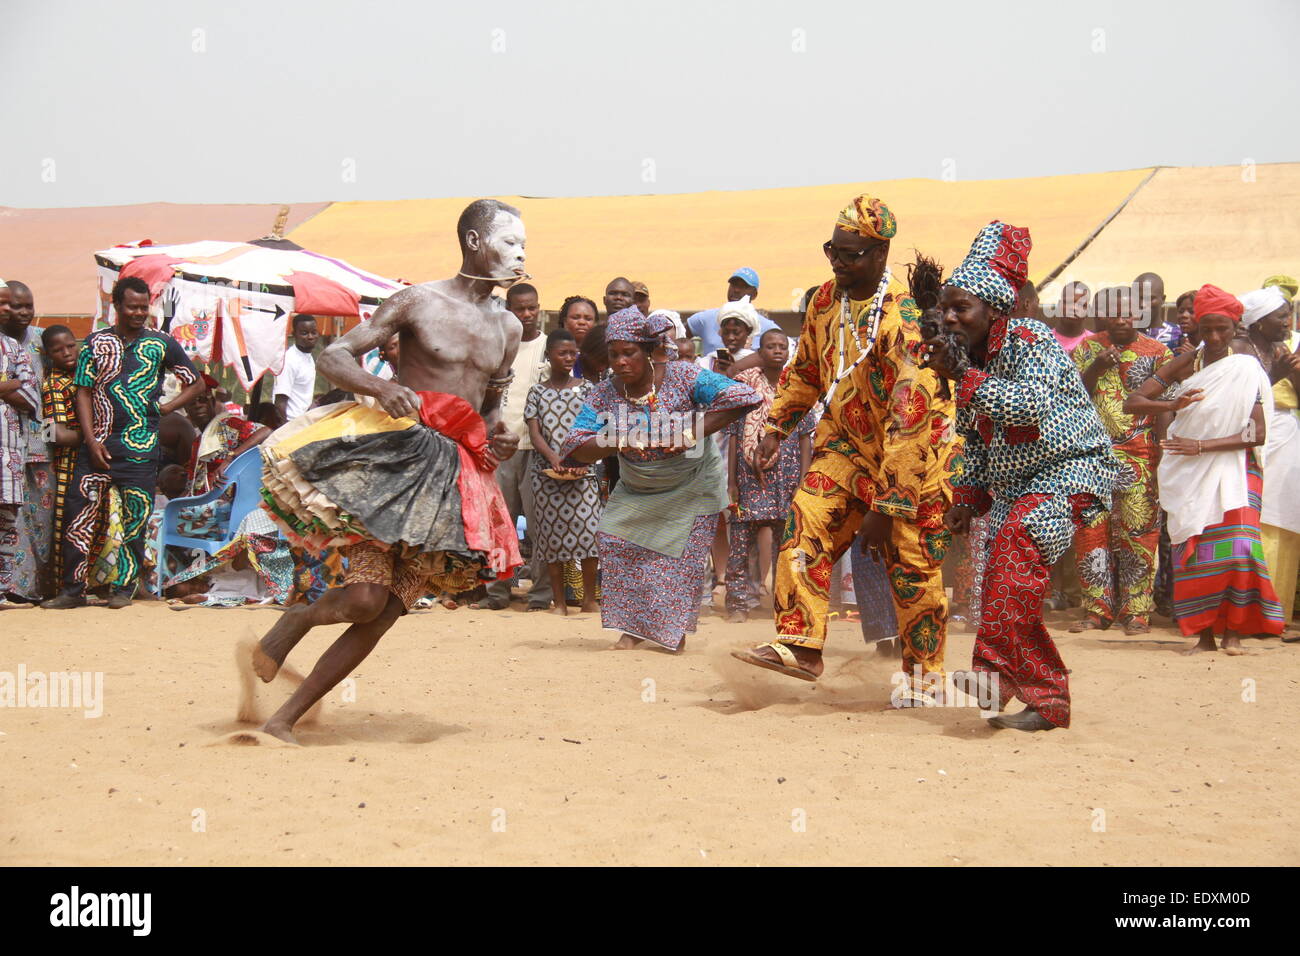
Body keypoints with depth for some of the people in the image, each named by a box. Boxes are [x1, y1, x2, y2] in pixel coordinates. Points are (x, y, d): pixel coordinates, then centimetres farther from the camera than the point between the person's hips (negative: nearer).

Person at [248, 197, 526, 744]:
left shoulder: (508, 329, 15)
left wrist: (498, 440, 6)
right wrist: (381, 387, -23)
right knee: (365, 598, -22)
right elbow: (333, 357, -3)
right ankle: (295, 618, 13)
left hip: (455, 479, 6)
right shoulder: (419, 302, -2)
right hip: (396, 460, -6)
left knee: (383, 615, 0)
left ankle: (286, 719, 10)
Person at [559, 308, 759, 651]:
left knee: (680, 553, -9)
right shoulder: (603, 394, -11)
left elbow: (738, 397, -30)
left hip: (691, 484, -3)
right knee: (613, 538, -11)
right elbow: (575, 448, -17)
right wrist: (615, 443, -37)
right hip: (636, 490, 4)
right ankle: (632, 626, 1)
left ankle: (675, 631, 8)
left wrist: (693, 433, -37)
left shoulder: (683, 377, -21)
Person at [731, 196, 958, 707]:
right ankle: (800, 646, -10)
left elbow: (911, 421, -30)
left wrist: (887, 508, -30)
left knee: (911, 566, 0)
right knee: (807, 521, -12)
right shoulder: (826, 300, -2)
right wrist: (776, 428, 9)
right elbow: (805, 371, 17)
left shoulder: (904, 321, -27)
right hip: (848, 443, 6)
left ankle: (924, 672, 17)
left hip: (914, 455, -6)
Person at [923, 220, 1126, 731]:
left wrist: (963, 377, -31)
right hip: (1014, 484, 9)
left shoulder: (1029, 339, -15)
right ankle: (1048, 701, 15)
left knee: (1018, 536, -34)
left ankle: (996, 669, -38)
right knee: (1005, 591, 3)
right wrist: (967, 497, 7)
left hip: (1072, 466, -9)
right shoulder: (970, 360, 9)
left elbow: (1032, 404, -33)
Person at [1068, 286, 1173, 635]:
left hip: (1139, 456, -2)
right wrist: (1095, 370, -12)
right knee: (1091, 529, -1)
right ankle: (1097, 609, 7)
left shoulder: (1157, 353, 5)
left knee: (1138, 530, -6)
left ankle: (1137, 610, 0)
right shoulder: (1086, 349, 11)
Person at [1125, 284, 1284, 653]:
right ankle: (1204, 632, 4)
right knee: (1192, 551, -2)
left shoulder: (1247, 370, -3)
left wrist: (1202, 445, -17)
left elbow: (1258, 433, -10)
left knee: (1234, 545, -17)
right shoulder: (1185, 364, 4)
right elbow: (1132, 402, -1)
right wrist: (1173, 405, -21)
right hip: (1187, 472, 3)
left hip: (1231, 467, -2)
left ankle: (1233, 630, -8)